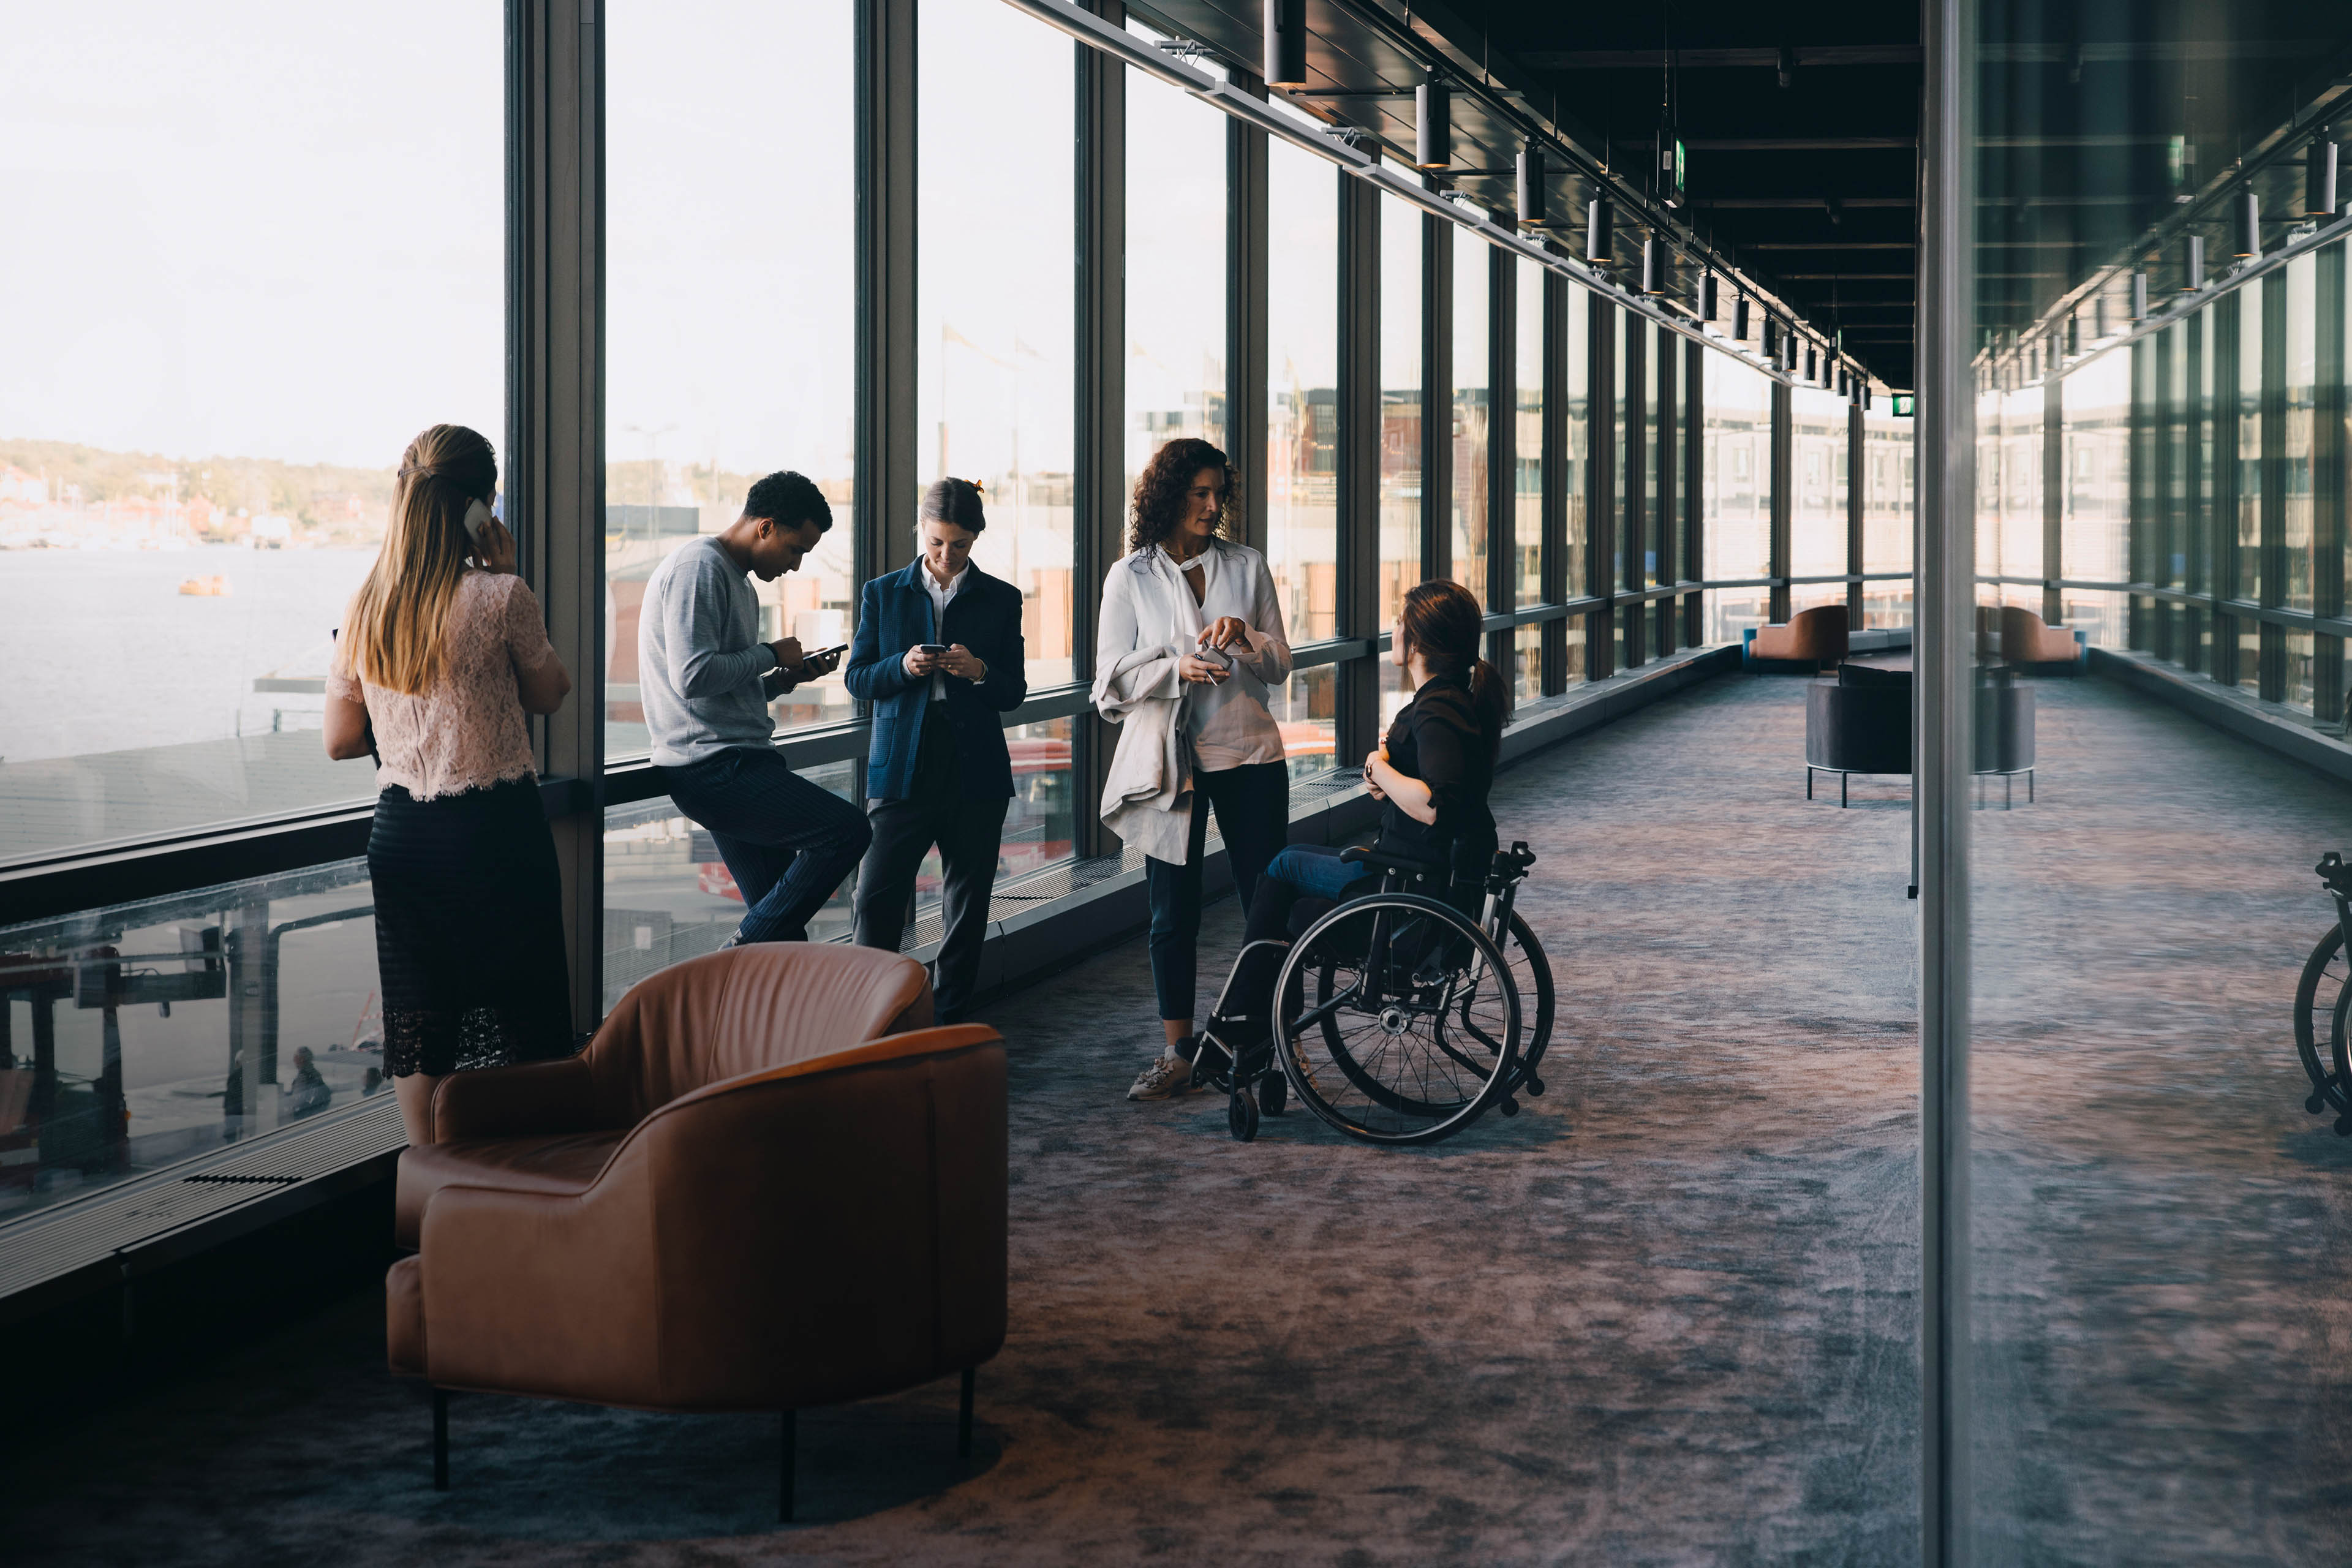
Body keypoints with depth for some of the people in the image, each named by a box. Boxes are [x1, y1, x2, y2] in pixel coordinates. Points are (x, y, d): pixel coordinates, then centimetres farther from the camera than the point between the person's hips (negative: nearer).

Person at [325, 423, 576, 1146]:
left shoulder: (365, 610, 1)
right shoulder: (500, 598, -14)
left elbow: (341, 740, 7)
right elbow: (549, 693, 3)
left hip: (401, 833, 5)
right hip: (496, 828, -5)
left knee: (416, 1029, 12)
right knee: (517, 1030, 6)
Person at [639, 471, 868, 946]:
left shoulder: (737, 580, 23)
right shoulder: (699, 568, -11)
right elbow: (693, 677, -22)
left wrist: (785, 678, 11)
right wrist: (770, 655, -8)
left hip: (731, 765, 11)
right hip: (713, 765, -11)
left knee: (782, 922, 7)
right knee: (848, 830, -17)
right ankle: (742, 953, -12)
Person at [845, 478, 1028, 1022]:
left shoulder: (1000, 599, 9)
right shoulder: (883, 594, 9)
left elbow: (1014, 693, 7)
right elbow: (857, 678, 6)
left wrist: (979, 671, -14)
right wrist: (902, 667, -14)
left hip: (975, 769, 1)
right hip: (901, 767, -1)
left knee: (968, 905, 5)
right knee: (877, 898, -9)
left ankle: (948, 1023, 14)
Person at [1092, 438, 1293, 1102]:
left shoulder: (1247, 567, 7)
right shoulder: (1130, 578, 1)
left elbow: (1280, 667, 8)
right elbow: (1112, 684, -2)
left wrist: (1245, 638, -13)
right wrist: (1177, 669, -18)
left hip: (1248, 754, 1)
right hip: (1169, 761, -1)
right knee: (1174, 915, 3)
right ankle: (1177, 1054, 13)